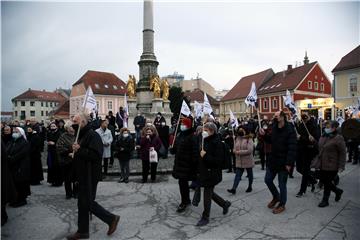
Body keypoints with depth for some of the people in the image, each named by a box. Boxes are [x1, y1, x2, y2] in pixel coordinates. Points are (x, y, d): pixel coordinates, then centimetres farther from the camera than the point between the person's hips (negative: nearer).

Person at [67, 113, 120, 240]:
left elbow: (96, 154, -30)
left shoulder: (93, 135, -18)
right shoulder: (82, 135, 14)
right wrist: (75, 150, 7)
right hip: (84, 175, 10)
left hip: (90, 176, -10)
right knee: (83, 202, 15)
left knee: (88, 202, -2)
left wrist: (79, 150, -27)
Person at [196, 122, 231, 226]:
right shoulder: (205, 141, 8)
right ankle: (225, 204, 41)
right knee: (209, 193, 19)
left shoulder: (216, 143, -17)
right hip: (204, 172, 8)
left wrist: (205, 156, -25)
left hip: (212, 174, -8)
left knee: (207, 195, 3)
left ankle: (205, 217, 20)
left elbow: (218, 160, -23)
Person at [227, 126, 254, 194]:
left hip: (248, 160, -4)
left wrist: (239, 152, -19)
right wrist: (235, 151, -12)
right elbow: (235, 148, 11)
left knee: (250, 174, 14)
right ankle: (233, 189, -5)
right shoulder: (237, 139, 5)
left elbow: (249, 150, -21)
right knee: (238, 175, 0)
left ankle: (250, 187, 32)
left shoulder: (249, 139, -12)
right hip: (239, 161, 4)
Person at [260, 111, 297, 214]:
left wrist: (289, 163, -25)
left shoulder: (290, 130, -18)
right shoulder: (274, 128, 3)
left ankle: (282, 204, 27)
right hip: (273, 159, 7)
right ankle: (276, 197, 39)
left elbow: (292, 148, -22)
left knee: (282, 184, 7)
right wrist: (264, 135, -3)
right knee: (268, 180, 15)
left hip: (283, 162, -7)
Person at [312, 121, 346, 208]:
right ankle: (338, 191, 39)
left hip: (332, 165, -7)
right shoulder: (323, 136, 8)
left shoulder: (338, 138, -14)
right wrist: (317, 161, 17)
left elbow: (342, 153, -13)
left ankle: (325, 200, 18)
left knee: (327, 183, 2)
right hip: (322, 164, 7)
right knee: (323, 180, 13)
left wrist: (341, 166, -15)